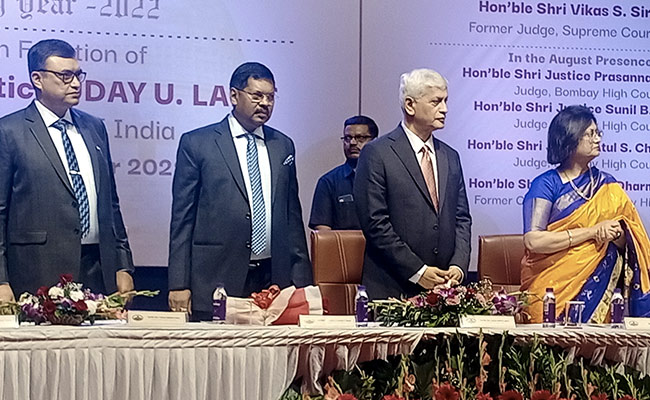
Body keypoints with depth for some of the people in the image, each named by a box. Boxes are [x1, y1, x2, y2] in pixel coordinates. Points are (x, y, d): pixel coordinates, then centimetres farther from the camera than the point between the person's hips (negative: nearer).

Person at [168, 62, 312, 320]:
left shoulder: (283, 146, 14)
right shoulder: (196, 143, 2)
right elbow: (182, 218, 0)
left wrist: (302, 281, 11)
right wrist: (179, 285, -7)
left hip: (274, 278, 4)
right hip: (216, 280, -3)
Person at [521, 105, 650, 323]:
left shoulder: (607, 185, 14)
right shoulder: (545, 185, -1)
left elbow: (628, 243, 11)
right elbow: (533, 241, -13)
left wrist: (616, 233, -13)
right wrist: (592, 232, -12)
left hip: (597, 281, 3)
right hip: (553, 284, -3)